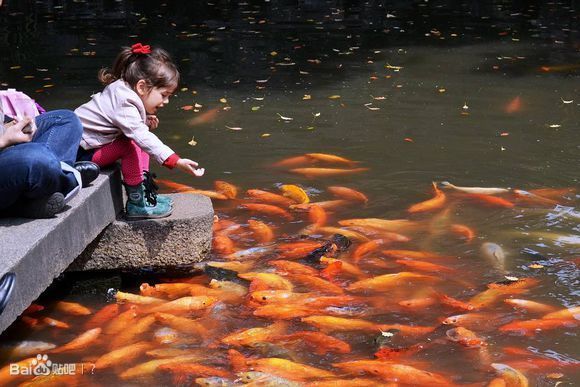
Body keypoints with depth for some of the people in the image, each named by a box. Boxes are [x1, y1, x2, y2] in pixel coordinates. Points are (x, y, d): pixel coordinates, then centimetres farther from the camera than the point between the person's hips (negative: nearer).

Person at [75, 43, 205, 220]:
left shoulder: (123, 92, 3)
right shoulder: (124, 105, -27)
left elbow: (134, 129, 17)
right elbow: (142, 138, -38)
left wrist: (146, 124, -5)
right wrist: (176, 161, -44)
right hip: (80, 152, -10)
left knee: (139, 141, 7)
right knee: (130, 146, -26)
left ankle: (145, 189, 3)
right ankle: (136, 203, -17)